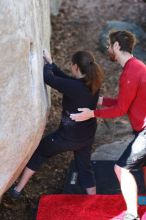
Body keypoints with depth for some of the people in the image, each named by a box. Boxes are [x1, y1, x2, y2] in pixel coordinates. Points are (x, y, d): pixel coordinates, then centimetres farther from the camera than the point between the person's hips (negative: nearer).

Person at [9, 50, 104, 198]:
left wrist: (47, 64, 0)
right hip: (87, 136, 6)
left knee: (38, 152, 16)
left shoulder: (74, 87, -29)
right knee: (85, 168, 20)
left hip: (68, 136, -6)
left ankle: (17, 190, 28)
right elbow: (65, 79, 6)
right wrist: (50, 63, 8)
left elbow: (48, 78, -20)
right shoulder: (93, 84, -6)